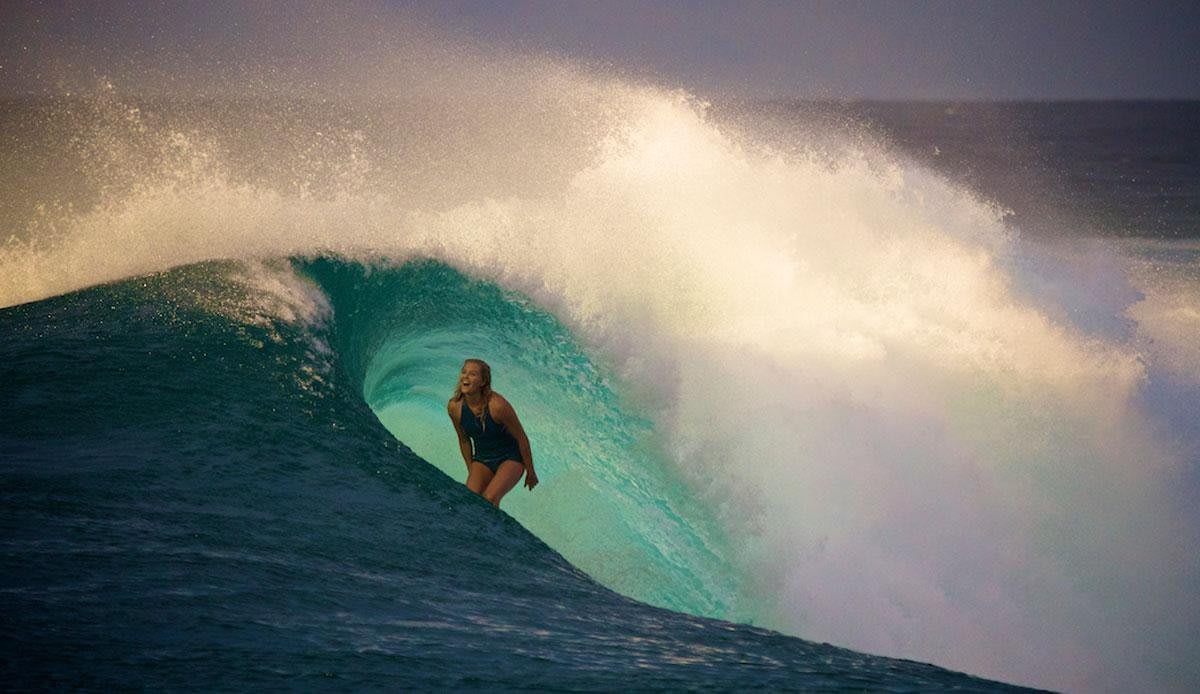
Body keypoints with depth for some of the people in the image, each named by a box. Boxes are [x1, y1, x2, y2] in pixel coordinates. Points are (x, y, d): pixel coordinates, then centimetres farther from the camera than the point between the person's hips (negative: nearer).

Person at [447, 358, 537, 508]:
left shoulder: (497, 405, -27)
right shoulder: (454, 407, -14)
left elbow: (521, 438, -14)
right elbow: (464, 440, 5)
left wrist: (530, 472, -5)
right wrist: (471, 471, 12)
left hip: (510, 458, -4)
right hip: (481, 460, 4)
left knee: (490, 499, -26)